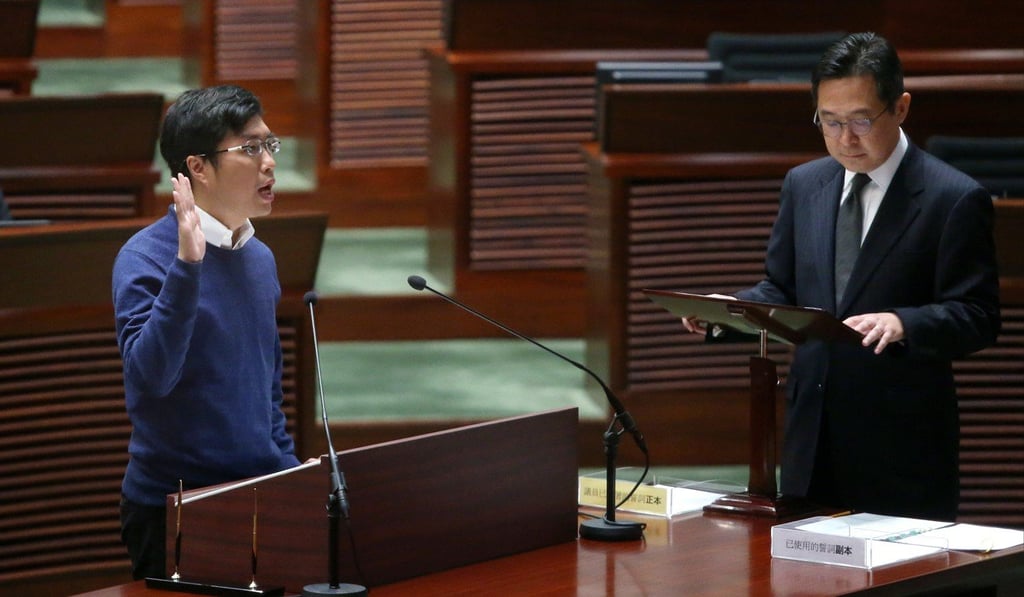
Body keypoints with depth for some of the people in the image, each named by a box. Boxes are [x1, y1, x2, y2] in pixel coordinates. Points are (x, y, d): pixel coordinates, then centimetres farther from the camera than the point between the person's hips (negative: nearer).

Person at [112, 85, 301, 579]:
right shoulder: (145, 258, -11)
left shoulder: (260, 259, 10)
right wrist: (187, 265, -31)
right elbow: (150, 374, -26)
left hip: (262, 498, 6)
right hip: (172, 508, -6)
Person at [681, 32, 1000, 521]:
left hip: (902, 446, -5)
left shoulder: (955, 200, -8)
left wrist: (902, 324, -28)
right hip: (812, 438, 5)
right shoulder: (803, 185, 10)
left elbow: (977, 319, -10)